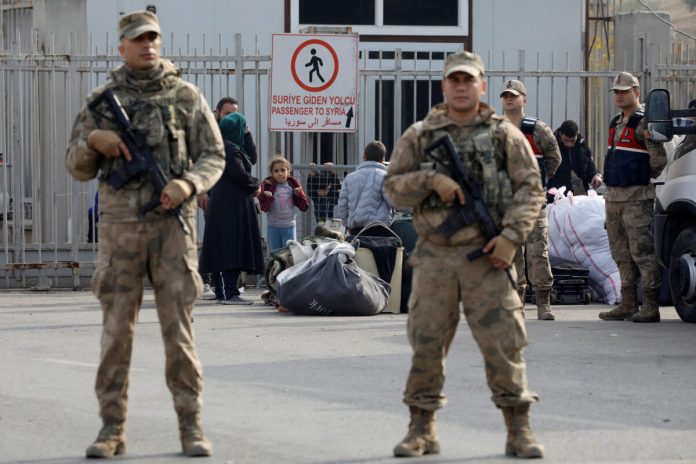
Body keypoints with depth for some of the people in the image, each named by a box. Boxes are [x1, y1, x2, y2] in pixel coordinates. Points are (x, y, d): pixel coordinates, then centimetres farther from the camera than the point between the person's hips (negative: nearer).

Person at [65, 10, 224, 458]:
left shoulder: (186, 96, 5)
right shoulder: (102, 101, 8)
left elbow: (214, 156, 5)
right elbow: (78, 168, 11)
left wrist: (188, 184, -14)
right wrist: (93, 140, -10)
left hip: (172, 223, -1)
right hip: (120, 225, 1)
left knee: (179, 326, -3)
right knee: (117, 328, 1)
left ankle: (191, 425, 3)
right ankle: (113, 428, 5)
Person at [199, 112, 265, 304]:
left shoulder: (232, 147, 17)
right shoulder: (229, 149, -15)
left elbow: (252, 159, 22)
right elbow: (239, 174, -20)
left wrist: (247, 137, 15)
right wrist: (255, 185, -3)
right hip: (233, 204, -11)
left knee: (223, 250, 11)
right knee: (232, 248, -13)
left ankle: (221, 292, 14)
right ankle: (230, 293, -16)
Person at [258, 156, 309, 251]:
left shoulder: (292, 185, -2)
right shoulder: (268, 185, -6)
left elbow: (303, 206, 0)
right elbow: (263, 207, -14)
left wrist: (300, 194, -17)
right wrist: (266, 197, -32)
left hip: (289, 226, 0)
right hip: (273, 226, 0)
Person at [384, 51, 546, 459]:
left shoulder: (505, 135, 5)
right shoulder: (419, 136, 9)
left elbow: (529, 188, 2)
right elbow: (394, 186, 6)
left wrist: (512, 235, -11)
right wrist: (432, 179, -12)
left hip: (485, 256, -1)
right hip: (435, 257, 2)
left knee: (503, 342, -4)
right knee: (426, 343, 4)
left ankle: (519, 429, 4)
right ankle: (422, 430, 14)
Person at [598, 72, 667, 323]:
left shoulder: (643, 123, -9)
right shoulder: (616, 123, 18)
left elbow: (659, 161, -11)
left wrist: (644, 179, -1)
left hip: (636, 198, -9)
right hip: (613, 196, 9)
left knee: (642, 251, -10)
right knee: (622, 254, 10)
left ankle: (650, 307, -10)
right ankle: (628, 304, 15)